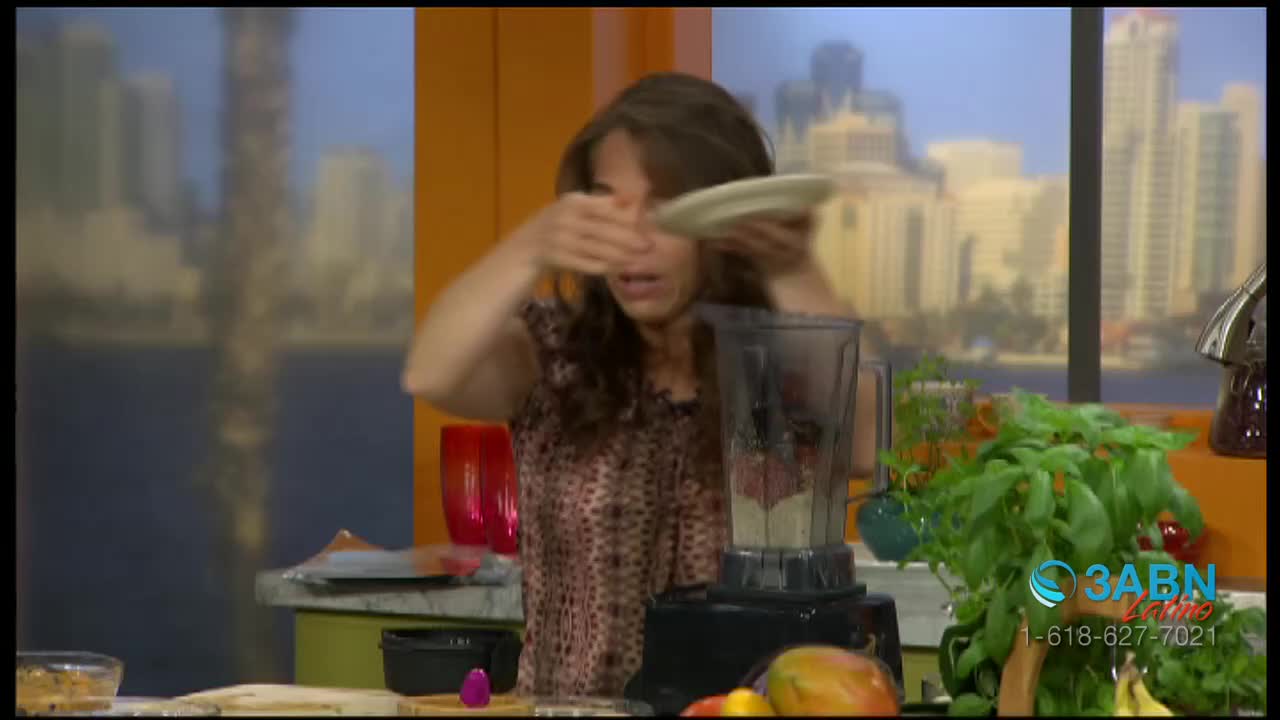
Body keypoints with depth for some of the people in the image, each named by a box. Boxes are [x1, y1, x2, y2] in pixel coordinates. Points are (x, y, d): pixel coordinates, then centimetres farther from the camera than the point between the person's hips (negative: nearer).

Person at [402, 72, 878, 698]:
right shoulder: (553, 354, 5)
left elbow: (864, 447, -20)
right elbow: (430, 376, -15)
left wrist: (794, 275, -33)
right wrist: (532, 249, -31)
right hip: (567, 711, 2)